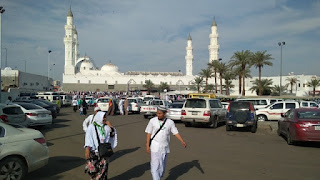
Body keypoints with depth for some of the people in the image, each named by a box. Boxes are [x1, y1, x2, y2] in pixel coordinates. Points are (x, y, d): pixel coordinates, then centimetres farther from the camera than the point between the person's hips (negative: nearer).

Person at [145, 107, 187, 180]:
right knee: (155, 166, -8)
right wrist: (147, 146, -6)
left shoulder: (170, 122, -3)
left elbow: (176, 133, -3)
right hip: (155, 147, -2)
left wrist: (182, 141, -16)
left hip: (165, 148, 2)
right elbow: (149, 133, -3)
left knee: (162, 166, 13)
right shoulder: (152, 121, -6)